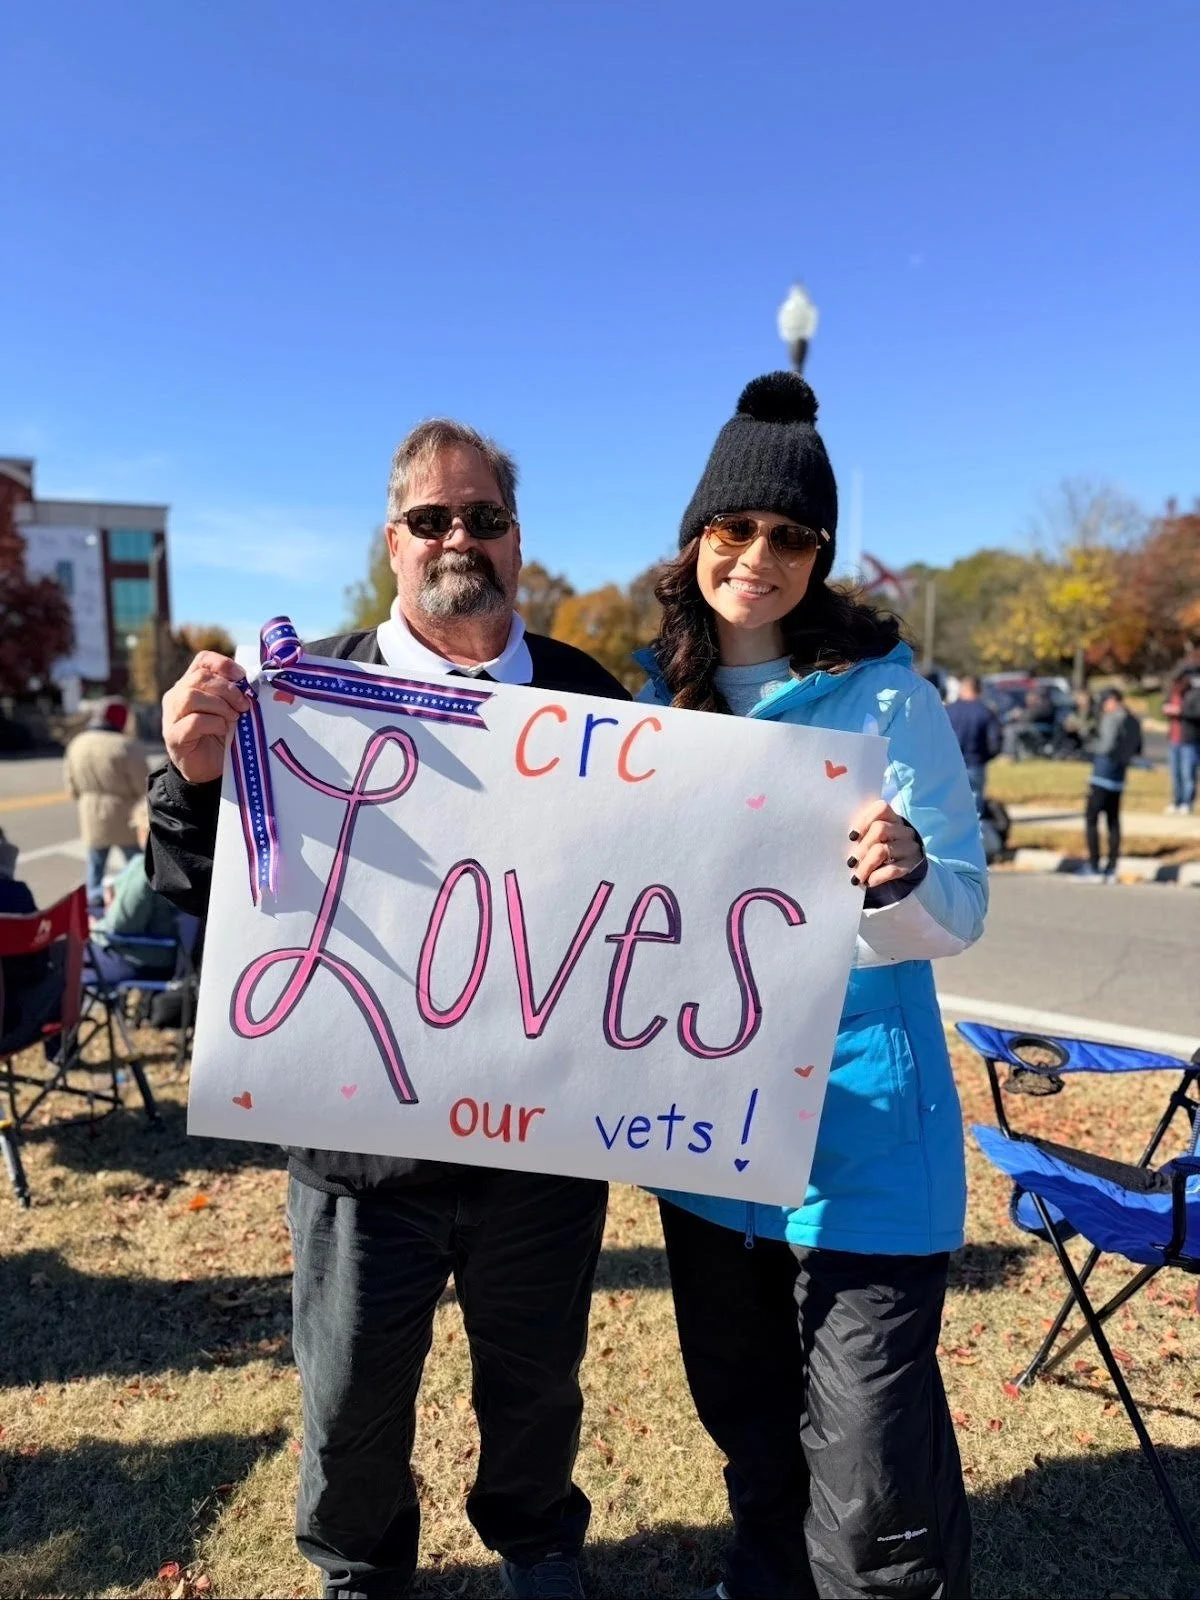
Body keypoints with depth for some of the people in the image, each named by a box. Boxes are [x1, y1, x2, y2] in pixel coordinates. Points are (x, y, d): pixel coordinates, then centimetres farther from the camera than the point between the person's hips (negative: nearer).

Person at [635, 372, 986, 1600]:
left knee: (869, 1467, 3)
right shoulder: (658, 701, 3)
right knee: (743, 1409, 24)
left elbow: (958, 914, -13)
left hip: (859, 1120, -5)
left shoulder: (886, 698, -10)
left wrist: (903, 877, -33)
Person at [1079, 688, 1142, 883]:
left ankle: (1093, 868, -5)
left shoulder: (1112, 718, -12)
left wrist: (1096, 748, -4)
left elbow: (1108, 745, -23)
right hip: (1119, 778, 8)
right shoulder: (1134, 722, 13)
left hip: (1103, 774, -8)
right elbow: (1137, 750, 20)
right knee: (1113, 821, 10)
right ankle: (1111, 869, 12)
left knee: (1091, 819, -3)